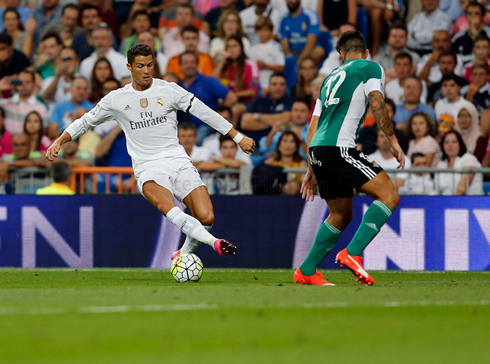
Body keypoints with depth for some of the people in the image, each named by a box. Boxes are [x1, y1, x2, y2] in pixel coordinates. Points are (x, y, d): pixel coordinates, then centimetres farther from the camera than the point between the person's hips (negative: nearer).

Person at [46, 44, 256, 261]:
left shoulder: (168, 90, 7)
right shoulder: (117, 99, 9)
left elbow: (205, 113, 10)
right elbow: (86, 121, 21)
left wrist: (238, 138, 10)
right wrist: (59, 141, 9)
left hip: (178, 161, 2)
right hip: (147, 169, -2)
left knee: (206, 217, -17)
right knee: (164, 205, -36)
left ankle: (186, 253, 12)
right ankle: (213, 242, -48)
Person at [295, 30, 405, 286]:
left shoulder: (332, 77, 27)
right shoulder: (370, 68, 8)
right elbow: (377, 104, -9)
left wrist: (312, 170, 29)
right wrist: (393, 141, -4)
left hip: (318, 150, 8)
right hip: (338, 147, -8)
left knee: (342, 215, 20)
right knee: (389, 197, -10)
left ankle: (306, 271, 21)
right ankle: (352, 253, -22)